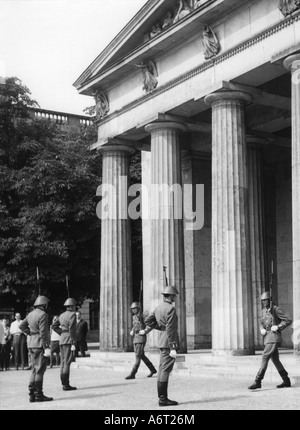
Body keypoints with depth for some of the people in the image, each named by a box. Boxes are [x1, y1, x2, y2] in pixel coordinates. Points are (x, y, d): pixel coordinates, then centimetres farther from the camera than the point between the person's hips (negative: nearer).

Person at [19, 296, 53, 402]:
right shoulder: (42, 315, -15)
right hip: (40, 345, -8)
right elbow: (43, 332, -19)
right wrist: (46, 347, -18)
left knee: (34, 369, 13)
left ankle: (32, 394, 13)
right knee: (40, 370, -4)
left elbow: (22, 326, 18)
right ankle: (38, 394, -3)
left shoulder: (31, 314, 10)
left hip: (32, 344, 8)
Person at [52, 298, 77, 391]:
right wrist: (73, 344, -17)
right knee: (67, 363, -9)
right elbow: (72, 329, -17)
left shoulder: (62, 315, 14)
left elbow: (53, 326, 16)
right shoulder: (72, 314, -9)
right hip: (69, 340, -8)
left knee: (63, 362, 9)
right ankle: (66, 385, -11)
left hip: (62, 341, 8)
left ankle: (63, 384, 11)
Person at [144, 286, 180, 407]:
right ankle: (163, 399, -6)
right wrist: (173, 348, -21)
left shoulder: (159, 307, 12)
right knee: (165, 370, -8)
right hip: (169, 342, -9)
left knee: (162, 370, 9)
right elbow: (170, 329, -20)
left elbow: (148, 320, 10)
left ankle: (162, 397, 14)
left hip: (162, 342, 9)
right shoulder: (171, 309, -16)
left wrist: (146, 330, 29)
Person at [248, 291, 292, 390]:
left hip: (274, 337, -9)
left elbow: (288, 320, -8)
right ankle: (286, 381, 22)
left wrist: (277, 327, -17)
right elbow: (262, 323, 24)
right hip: (267, 337, 9)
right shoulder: (264, 311, 14)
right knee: (275, 359, 12)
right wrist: (262, 329, 2)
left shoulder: (276, 309, -9)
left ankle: (258, 381, -17)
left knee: (265, 358, -15)